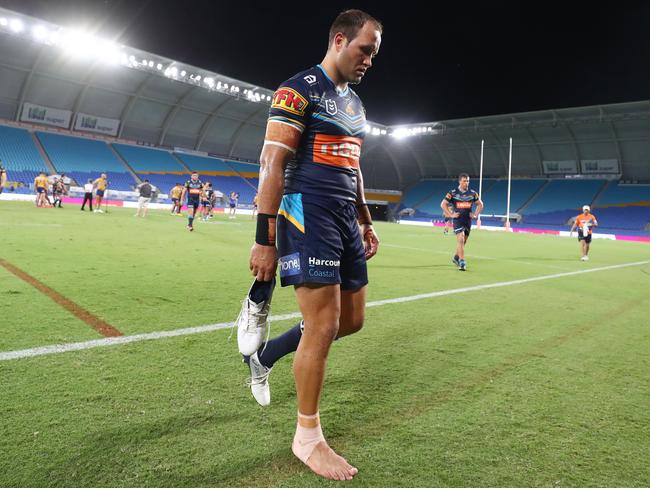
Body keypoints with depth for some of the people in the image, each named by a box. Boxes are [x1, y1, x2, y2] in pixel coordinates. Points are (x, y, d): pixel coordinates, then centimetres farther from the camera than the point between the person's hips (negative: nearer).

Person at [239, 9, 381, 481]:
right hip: (308, 214, -9)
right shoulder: (300, 89, -7)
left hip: (345, 219, 9)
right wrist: (264, 239, -19)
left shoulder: (355, 103, 20)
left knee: (352, 319, 11)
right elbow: (273, 164, -14)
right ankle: (308, 436, 11)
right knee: (324, 323, -8)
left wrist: (366, 222, 23)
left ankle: (265, 354, 30)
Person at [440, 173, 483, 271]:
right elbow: (443, 204, -3)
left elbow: (480, 204, 18)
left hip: (468, 220, 5)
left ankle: (456, 257, 36)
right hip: (457, 219, -4)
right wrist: (451, 215, -9)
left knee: (463, 241, 14)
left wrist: (475, 215, 6)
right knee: (460, 239, -17)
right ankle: (462, 262, -15)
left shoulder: (472, 193, 6)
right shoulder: (452, 193, -5)